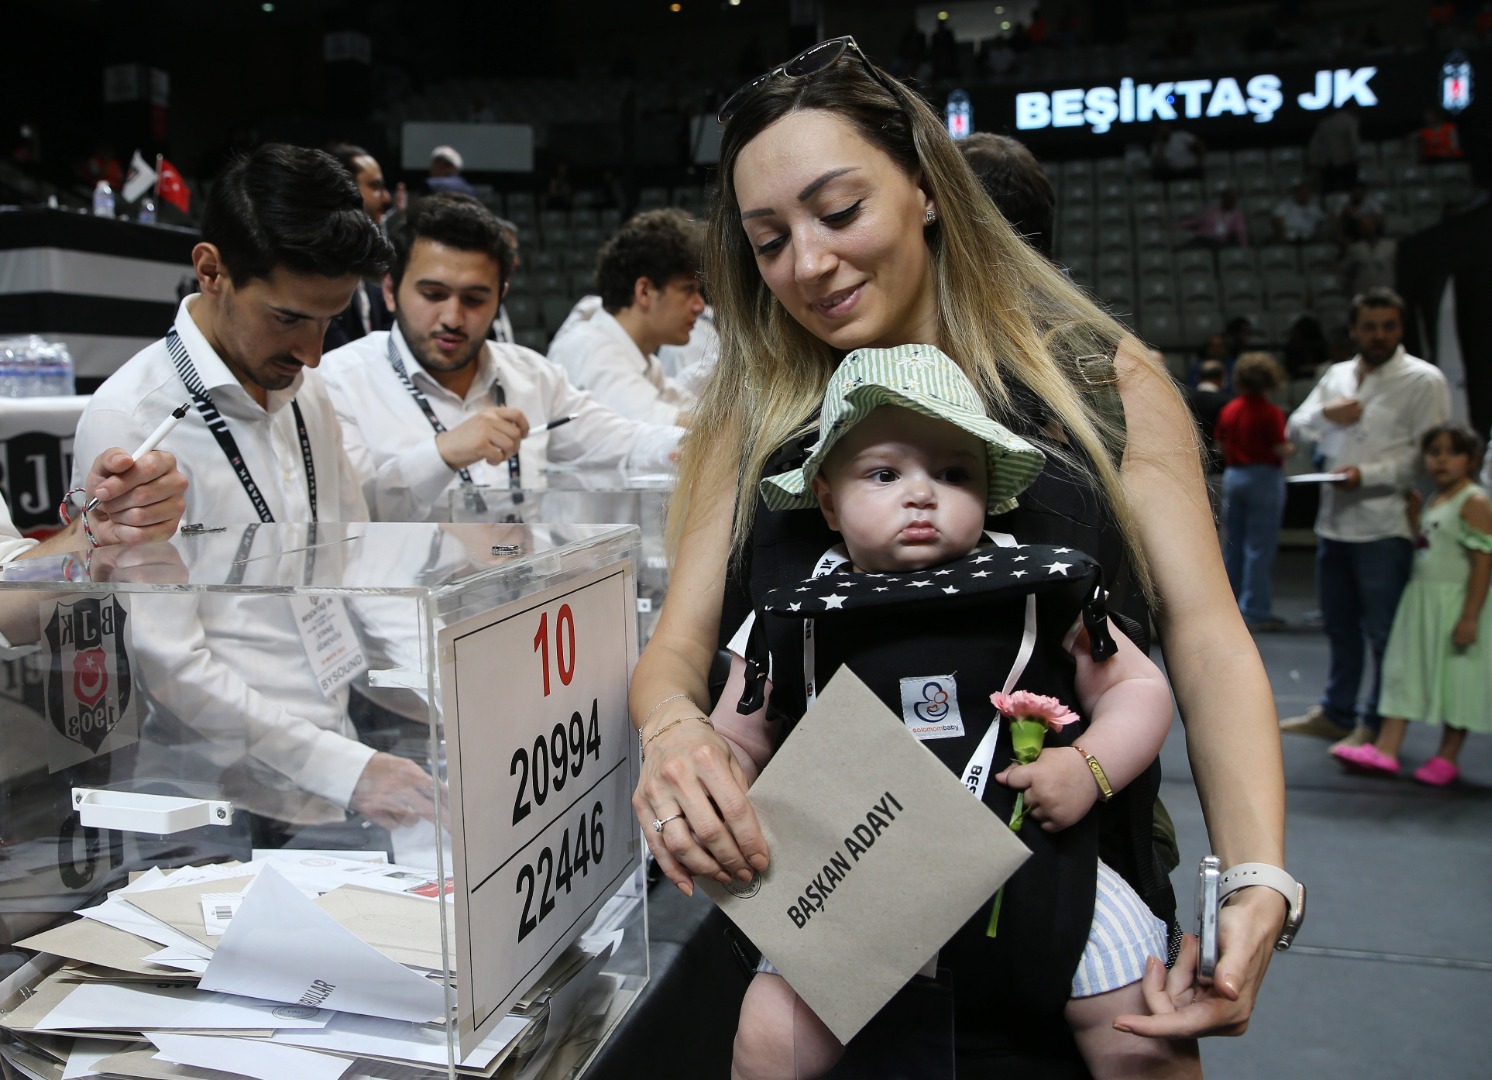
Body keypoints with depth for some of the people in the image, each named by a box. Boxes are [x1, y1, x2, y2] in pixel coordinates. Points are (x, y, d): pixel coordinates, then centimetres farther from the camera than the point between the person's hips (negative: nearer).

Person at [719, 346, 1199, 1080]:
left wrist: (1090, 768, -11)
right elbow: (734, 743, 10)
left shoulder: (1038, 592, 0)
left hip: (1038, 863, 0)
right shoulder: (794, 622, 0)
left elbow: (1140, 688, 6)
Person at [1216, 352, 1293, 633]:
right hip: (1264, 477, -6)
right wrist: (1293, 448, 6)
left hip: (1233, 476, 6)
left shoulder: (1228, 410, 4)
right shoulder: (1271, 412, -13)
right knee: (1260, 546, -2)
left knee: (1232, 544, 12)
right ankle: (1254, 611, 0)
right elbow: (1280, 450, -14)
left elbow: (1223, 446, 9)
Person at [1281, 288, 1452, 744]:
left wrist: (1368, 474, -21)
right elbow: (1295, 430, 15)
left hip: (1385, 526, -6)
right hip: (1334, 519, 6)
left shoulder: (1423, 380, -4)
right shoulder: (1338, 374, 14)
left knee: (1385, 631, 0)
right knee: (1339, 625, 17)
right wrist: (1324, 414, -6)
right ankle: (1335, 713, 30)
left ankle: (1376, 724, 13)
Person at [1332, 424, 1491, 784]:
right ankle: (1385, 749, 8)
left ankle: (1447, 757, 14)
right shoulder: (1433, 501, 13)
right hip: (1422, 599, 9)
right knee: (1406, 671, 6)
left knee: (1457, 679, 2)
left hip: (1456, 602, -8)